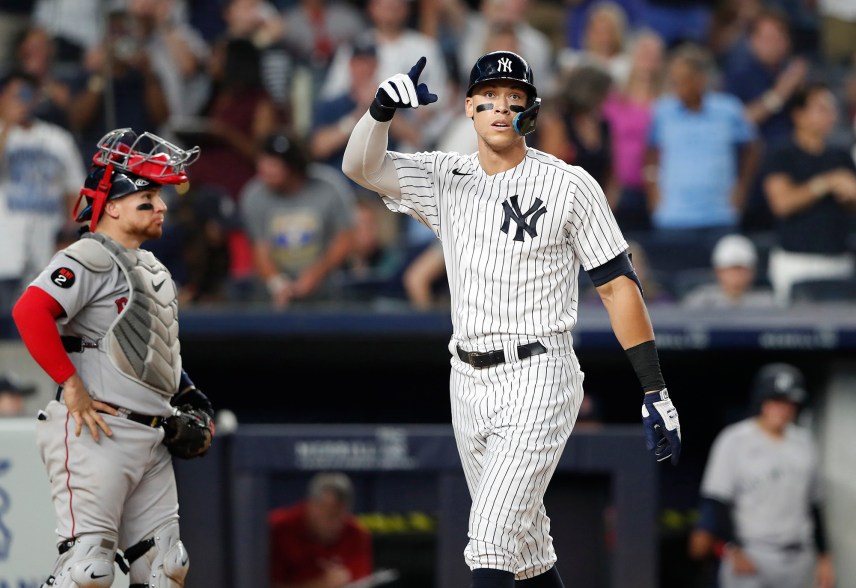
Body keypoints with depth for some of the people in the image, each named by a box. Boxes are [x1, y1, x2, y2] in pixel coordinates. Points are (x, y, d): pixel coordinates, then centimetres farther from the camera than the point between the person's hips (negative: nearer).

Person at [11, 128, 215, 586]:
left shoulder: (154, 272, 22)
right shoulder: (90, 258, -9)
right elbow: (29, 312, -24)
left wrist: (191, 402, 18)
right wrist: (71, 386, -22)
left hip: (152, 440, 10)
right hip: (98, 433, -10)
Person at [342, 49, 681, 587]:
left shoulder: (569, 187, -4)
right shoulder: (444, 179, 8)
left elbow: (617, 284, -4)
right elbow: (360, 166, -4)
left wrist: (655, 390, -9)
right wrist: (383, 109, -26)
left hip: (538, 381, -6)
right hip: (469, 381, 6)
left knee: (492, 535, -18)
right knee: (523, 543, 14)